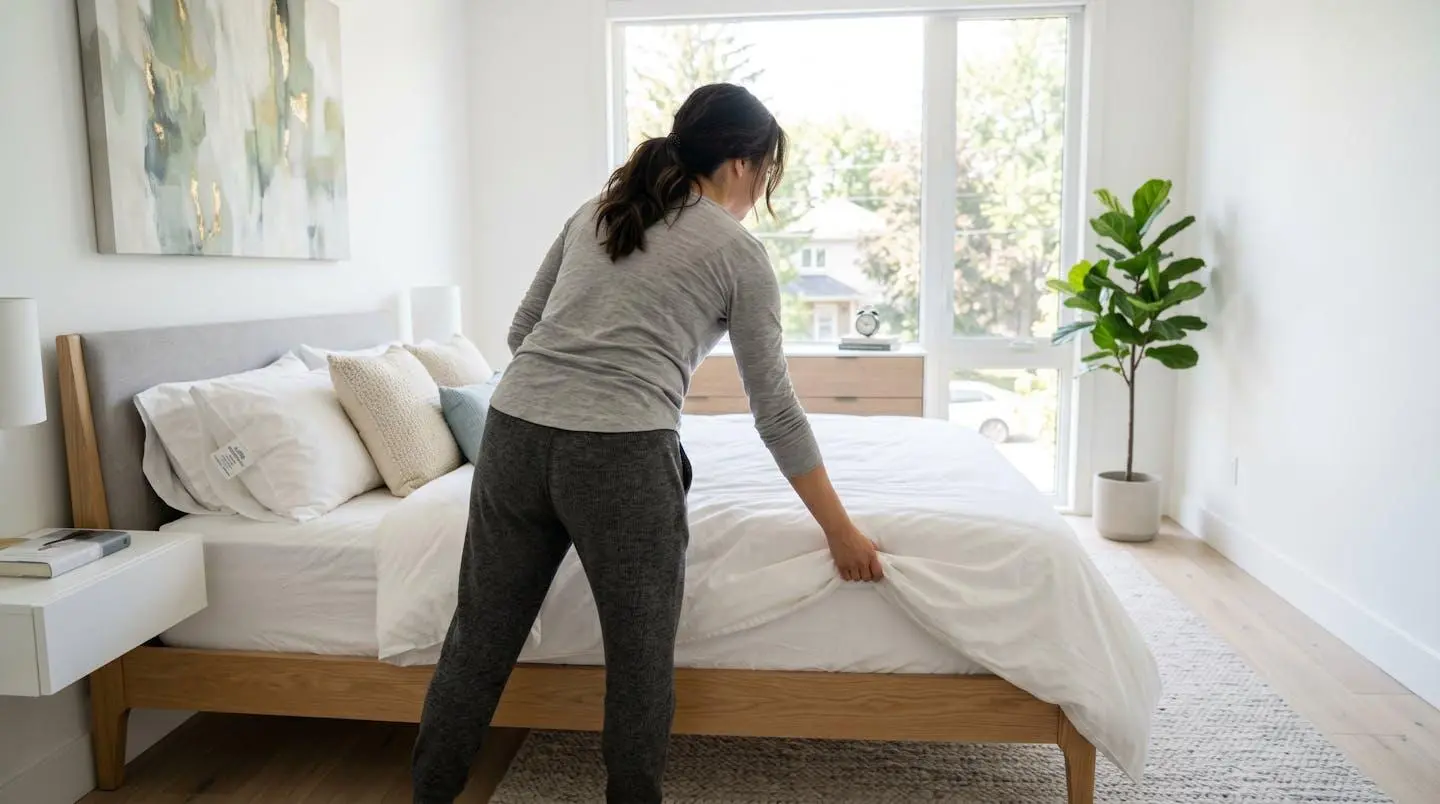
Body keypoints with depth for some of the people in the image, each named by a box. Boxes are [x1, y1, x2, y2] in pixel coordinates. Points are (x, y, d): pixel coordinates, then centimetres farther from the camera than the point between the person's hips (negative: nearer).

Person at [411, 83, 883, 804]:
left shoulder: (593, 212, 20)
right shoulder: (740, 254, 5)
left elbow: (521, 332, 20)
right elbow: (775, 410, 4)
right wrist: (840, 530, 11)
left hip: (513, 436, 6)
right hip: (623, 460, -5)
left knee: (479, 642, 18)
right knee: (641, 660, 14)